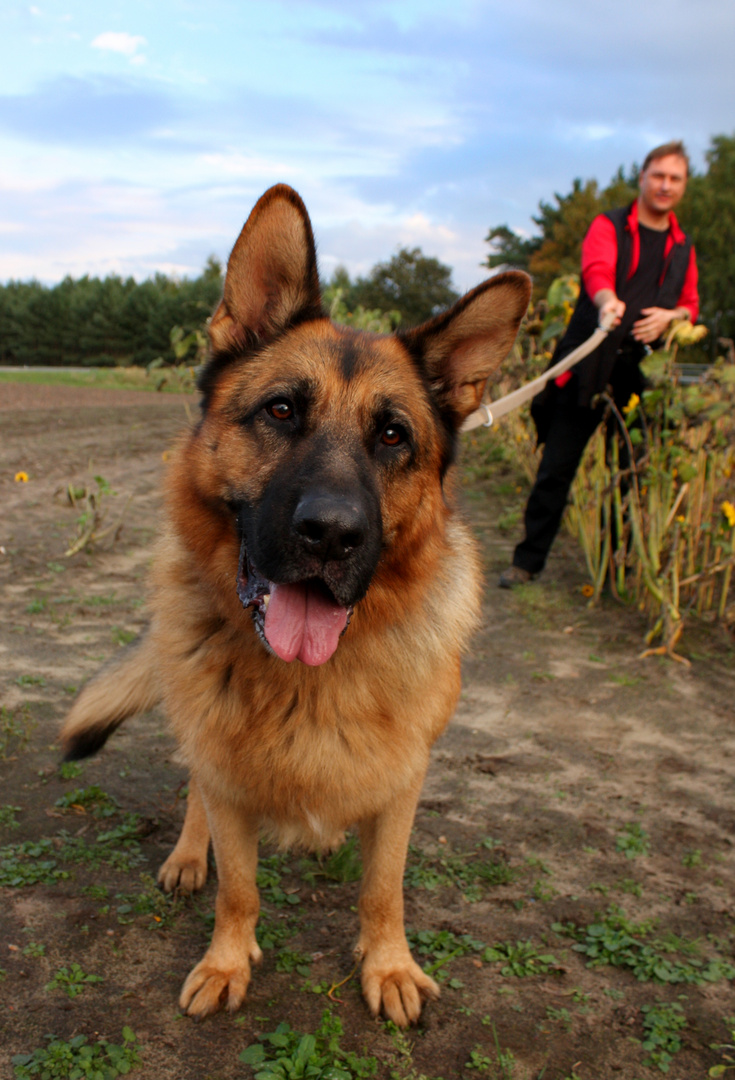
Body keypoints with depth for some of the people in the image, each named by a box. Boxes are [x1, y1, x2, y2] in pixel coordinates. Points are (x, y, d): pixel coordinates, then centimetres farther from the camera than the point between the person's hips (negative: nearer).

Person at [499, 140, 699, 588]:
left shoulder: (683, 248, 18)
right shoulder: (609, 226, 3)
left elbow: (691, 306, 21)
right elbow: (597, 270, -17)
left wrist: (669, 316, -4)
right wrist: (607, 300, -41)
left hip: (640, 373, 4)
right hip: (587, 368, -3)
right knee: (557, 468, -1)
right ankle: (529, 559, 10)